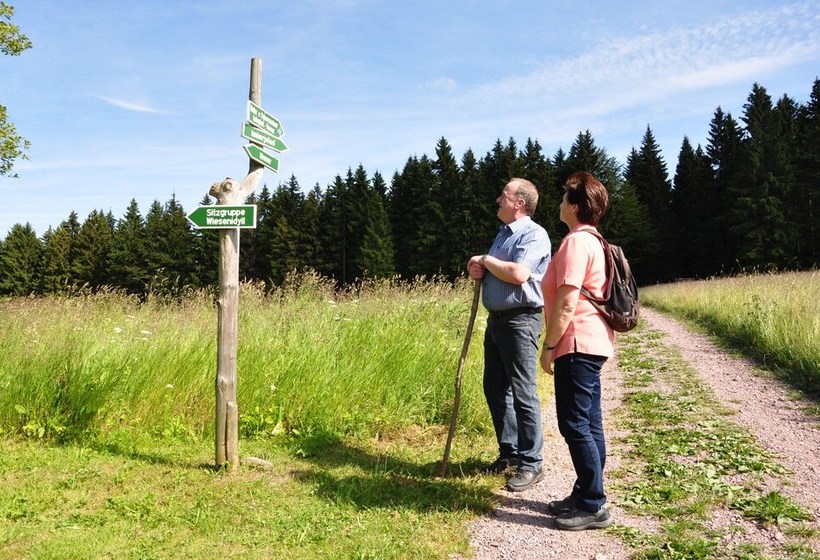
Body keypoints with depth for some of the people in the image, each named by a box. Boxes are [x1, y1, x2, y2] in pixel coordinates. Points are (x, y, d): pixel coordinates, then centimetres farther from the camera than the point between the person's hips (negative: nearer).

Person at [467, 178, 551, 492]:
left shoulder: (534, 234, -11)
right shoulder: (503, 233, 18)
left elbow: (518, 274, -25)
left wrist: (486, 260, -9)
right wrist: (477, 271, 4)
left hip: (520, 321, -9)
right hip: (496, 320, 10)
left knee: (523, 393, -4)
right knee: (495, 389, 13)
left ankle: (530, 464, 6)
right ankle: (509, 452, 26)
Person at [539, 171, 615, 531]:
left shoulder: (575, 242, -15)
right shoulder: (593, 241, 17)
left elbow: (566, 303, -21)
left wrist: (549, 346, -14)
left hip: (577, 345, -11)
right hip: (592, 342, 11)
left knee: (575, 425, -4)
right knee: (589, 423, 13)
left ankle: (593, 507, 4)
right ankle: (586, 496, 23)